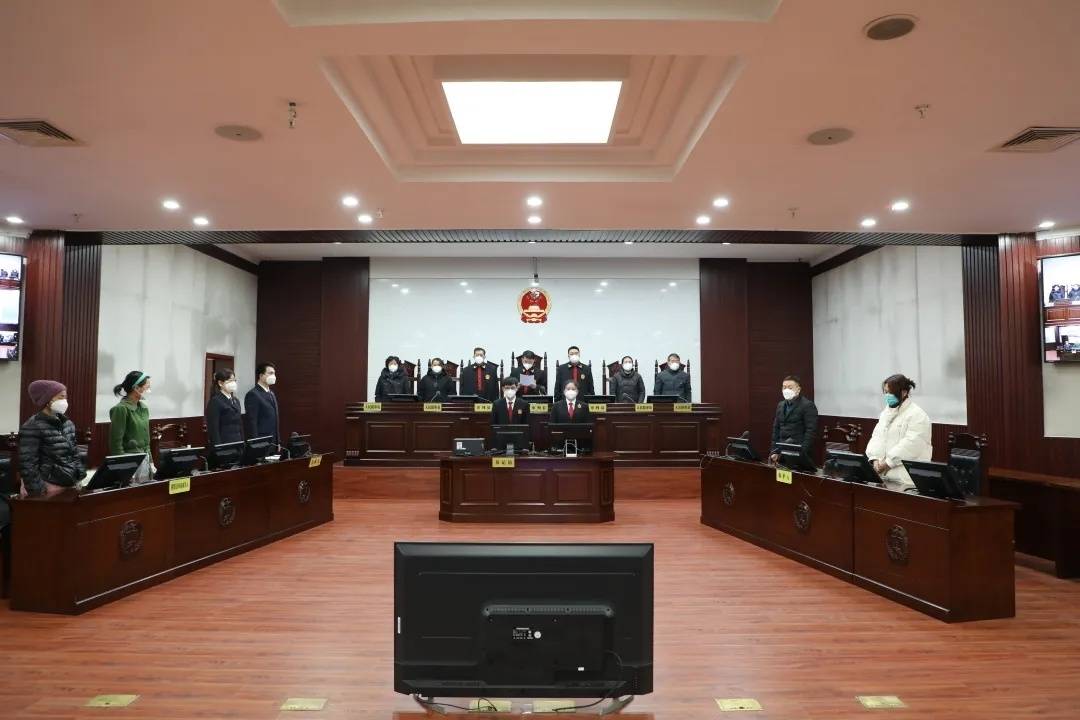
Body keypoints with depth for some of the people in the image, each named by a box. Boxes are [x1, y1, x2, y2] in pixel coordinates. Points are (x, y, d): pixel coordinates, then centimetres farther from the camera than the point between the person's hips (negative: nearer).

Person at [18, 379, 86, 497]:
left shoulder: (68, 423, 8)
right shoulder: (33, 427, -11)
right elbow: (27, 465, -14)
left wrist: (82, 479, 8)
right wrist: (40, 492, -16)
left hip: (71, 485, 6)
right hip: (50, 489, -6)